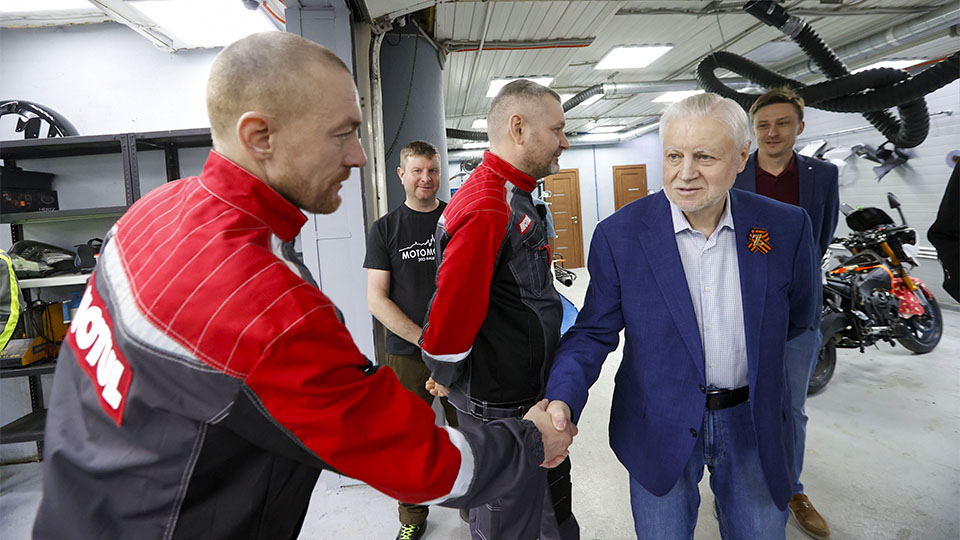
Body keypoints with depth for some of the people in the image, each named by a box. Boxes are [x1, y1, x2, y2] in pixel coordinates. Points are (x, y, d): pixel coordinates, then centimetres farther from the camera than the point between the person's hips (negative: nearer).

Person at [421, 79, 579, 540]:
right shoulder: (486, 208, -26)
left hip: (531, 397, 9)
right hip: (502, 407, -9)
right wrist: (447, 381, -9)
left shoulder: (513, 198, 9)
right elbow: (453, 312, -28)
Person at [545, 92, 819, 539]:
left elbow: (797, 320, 8)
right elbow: (594, 331, -10)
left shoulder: (786, 227, -8)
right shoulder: (618, 235, -15)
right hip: (659, 430, -2)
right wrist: (562, 398, -25)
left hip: (753, 426, 3)